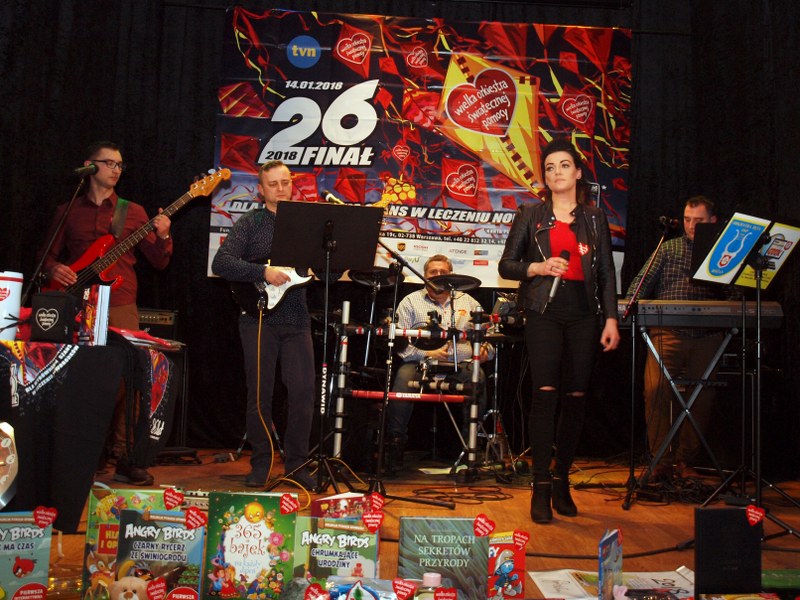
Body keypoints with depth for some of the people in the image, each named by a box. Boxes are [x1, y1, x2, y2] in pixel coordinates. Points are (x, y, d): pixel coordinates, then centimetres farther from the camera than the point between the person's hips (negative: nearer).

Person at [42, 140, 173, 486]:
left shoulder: (132, 212, 11)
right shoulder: (68, 211, 14)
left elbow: (158, 261, 7)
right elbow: (48, 253, 17)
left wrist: (163, 236, -11)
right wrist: (53, 269, -5)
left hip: (120, 307, -1)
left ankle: (124, 459, 0)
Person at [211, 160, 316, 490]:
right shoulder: (249, 222, 2)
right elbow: (220, 263, -10)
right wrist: (263, 272, -19)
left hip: (297, 319, 3)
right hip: (259, 317, -2)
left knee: (303, 393, -2)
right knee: (260, 394, 2)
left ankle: (296, 462, 13)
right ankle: (261, 463, 17)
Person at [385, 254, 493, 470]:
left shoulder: (468, 302, 22)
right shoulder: (411, 302, 13)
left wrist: (485, 351, -3)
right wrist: (427, 354, -12)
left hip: (461, 365, 1)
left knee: (478, 376, -31)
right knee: (404, 376, -33)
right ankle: (395, 443, -23)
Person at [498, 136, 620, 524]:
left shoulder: (594, 218, 14)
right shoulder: (530, 216, 9)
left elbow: (606, 273, 11)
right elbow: (506, 265, 8)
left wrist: (611, 319, 3)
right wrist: (538, 267, -10)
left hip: (583, 314, 2)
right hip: (544, 312, -2)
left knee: (576, 397, 3)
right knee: (545, 392, -13)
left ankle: (562, 481, 17)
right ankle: (541, 486, -7)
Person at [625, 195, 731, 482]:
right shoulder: (669, 248, 14)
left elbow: (732, 297, 10)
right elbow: (641, 283, 8)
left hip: (706, 337, 1)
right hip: (668, 333, -1)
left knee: (702, 397, 0)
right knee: (656, 390, -16)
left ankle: (686, 461, 15)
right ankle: (661, 460, -6)